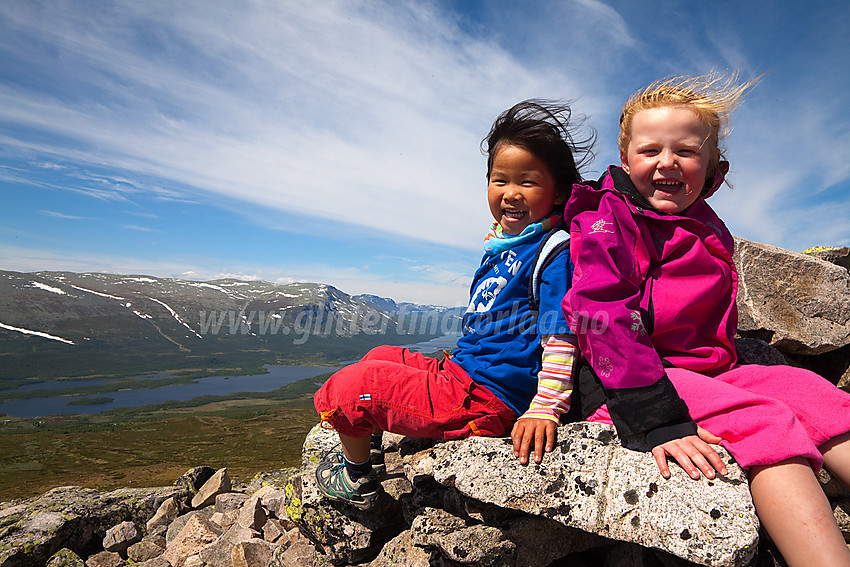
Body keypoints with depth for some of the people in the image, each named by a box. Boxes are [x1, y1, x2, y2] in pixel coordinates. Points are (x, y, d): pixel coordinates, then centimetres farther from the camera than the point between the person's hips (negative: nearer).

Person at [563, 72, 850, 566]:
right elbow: (599, 317, -20)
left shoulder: (709, 232, 19)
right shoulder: (608, 219, -6)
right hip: (629, 386, -7)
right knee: (764, 422, -24)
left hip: (710, 373, 8)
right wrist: (657, 415, -27)